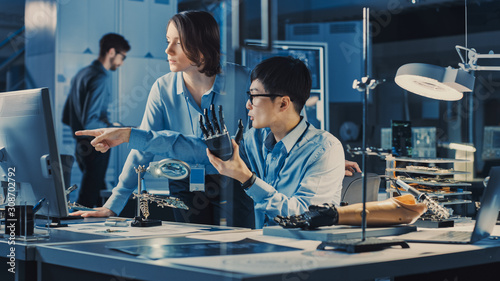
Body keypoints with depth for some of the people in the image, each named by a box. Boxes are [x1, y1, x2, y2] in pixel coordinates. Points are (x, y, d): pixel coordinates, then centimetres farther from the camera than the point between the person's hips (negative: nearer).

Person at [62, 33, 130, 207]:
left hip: (81, 146, 10)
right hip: (95, 148, -9)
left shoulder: (81, 74, 13)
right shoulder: (100, 79, -15)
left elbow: (66, 118, 17)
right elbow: (89, 122, -23)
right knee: (88, 200, -5)